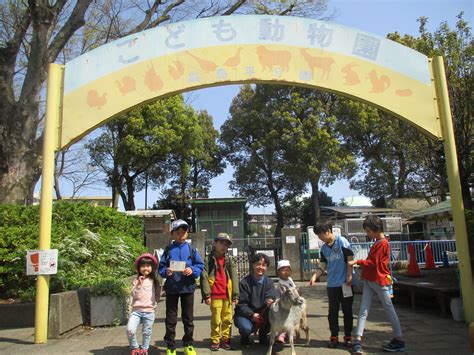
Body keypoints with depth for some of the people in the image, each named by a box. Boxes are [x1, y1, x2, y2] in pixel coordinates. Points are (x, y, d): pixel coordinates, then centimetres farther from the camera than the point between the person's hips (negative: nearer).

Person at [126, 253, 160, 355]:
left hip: (149, 311, 1)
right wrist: (139, 285, -19)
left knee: (146, 332, 8)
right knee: (130, 330, -14)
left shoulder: (154, 281, 5)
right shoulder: (136, 280, -1)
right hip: (136, 310, -1)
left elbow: (157, 295, 15)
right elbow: (134, 295, -8)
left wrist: (153, 302, 2)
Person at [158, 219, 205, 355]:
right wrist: (165, 272, -20)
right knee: (171, 319, 8)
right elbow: (161, 267, 1)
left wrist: (192, 270, -20)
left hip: (188, 287, 0)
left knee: (188, 318, 12)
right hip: (171, 288, 0)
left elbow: (200, 266, -2)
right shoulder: (168, 250, 1)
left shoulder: (191, 249, 1)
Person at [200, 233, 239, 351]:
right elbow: (204, 277, -6)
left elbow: (234, 278, 6)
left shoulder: (229, 260, 9)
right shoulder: (208, 260, -2)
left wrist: (236, 295, 1)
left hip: (228, 295, 3)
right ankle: (215, 341, 17)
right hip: (215, 295, -3)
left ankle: (226, 339, 23)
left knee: (227, 319, 10)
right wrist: (206, 295, -12)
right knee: (216, 320, 4)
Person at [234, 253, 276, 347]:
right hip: (246, 314, -3)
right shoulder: (244, 282, -11)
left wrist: (269, 301, -40)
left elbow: (271, 296, -16)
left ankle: (263, 335, 4)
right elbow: (241, 304, -12)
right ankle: (244, 337, 7)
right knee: (246, 328, -34)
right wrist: (252, 314, -27)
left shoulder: (268, 282, 0)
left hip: (263, 314, 4)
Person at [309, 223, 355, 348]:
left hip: (345, 283, -5)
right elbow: (323, 265, 9)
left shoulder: (342, 241, -9)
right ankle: (334, 337, 17)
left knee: (347, 310, 6)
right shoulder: (323, 248, 8)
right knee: (332, 311, 7)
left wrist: (349, 276, -14)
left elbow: (350, 258, -10)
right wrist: (314, 276, -6)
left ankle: (348, 337, 18)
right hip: (332, 284, 5)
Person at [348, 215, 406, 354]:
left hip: (380, 281, -9)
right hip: (369, 280, 9)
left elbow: (372, 263, -16)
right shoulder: (377, 242, 16)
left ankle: (399, 341, 15)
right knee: (363, 311, 1)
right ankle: (358, 341, -1)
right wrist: (364, 271, 8)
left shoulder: (382, 243, -14)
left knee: (390, 309, 4)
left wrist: (357, 262, -10)